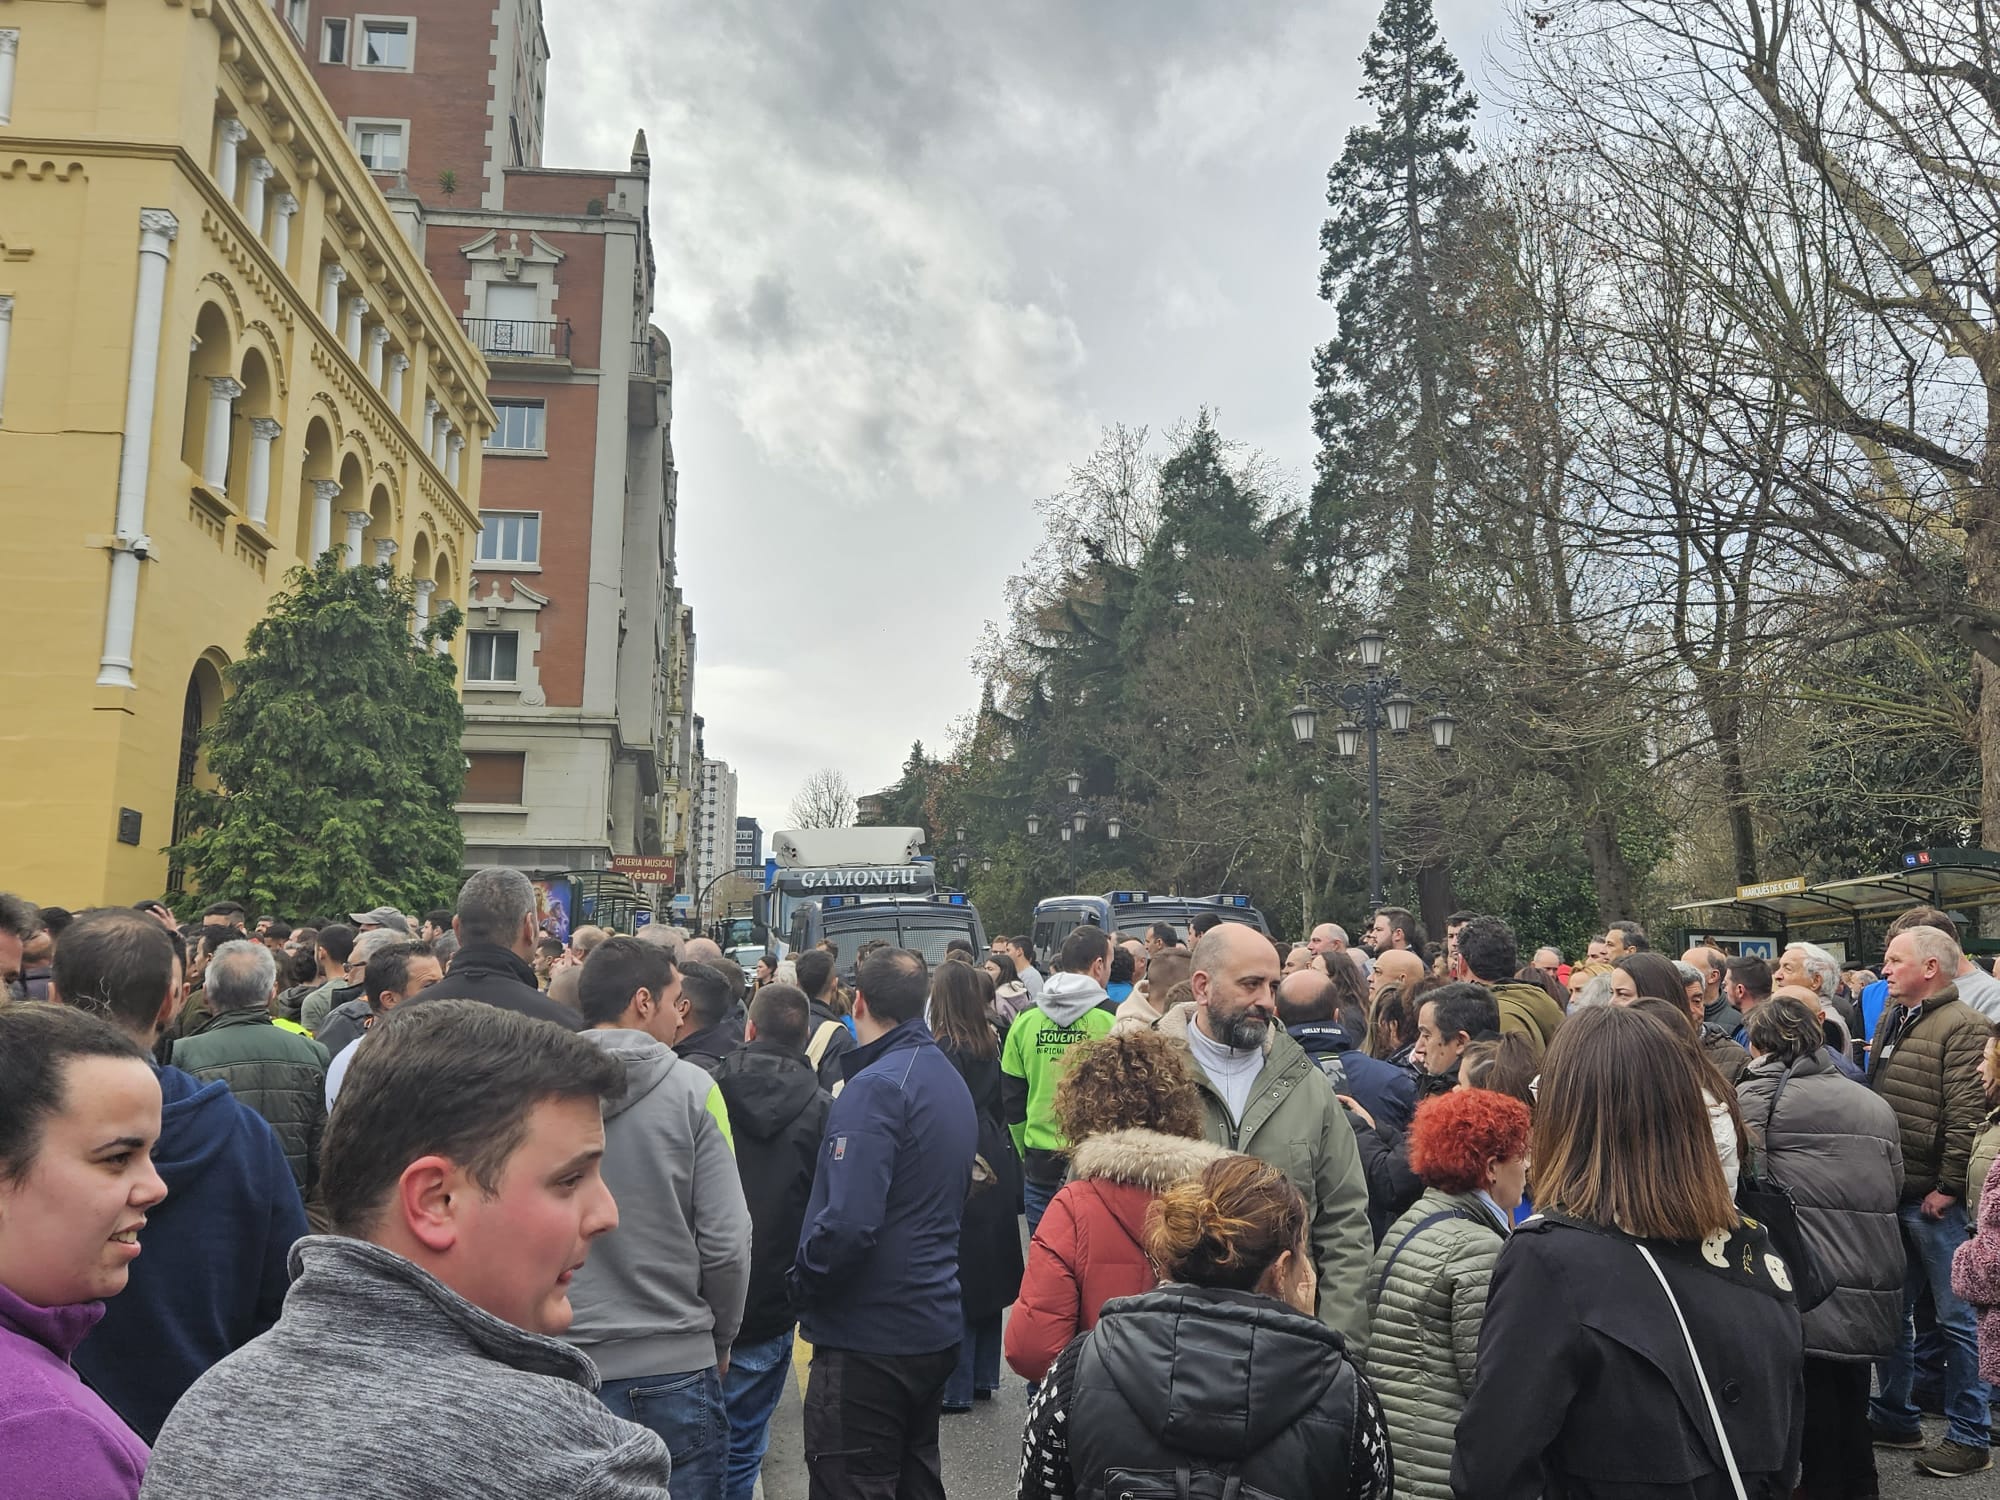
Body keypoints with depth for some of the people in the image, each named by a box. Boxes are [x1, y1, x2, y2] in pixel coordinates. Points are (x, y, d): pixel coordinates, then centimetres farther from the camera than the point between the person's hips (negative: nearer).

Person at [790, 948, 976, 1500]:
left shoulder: (876, 1087, -20)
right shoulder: (952, 1080, 9)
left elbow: (848, 1222, -29)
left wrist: (803, 1283, -12)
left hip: (868, 1338, -9)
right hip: (936, 1327, 9)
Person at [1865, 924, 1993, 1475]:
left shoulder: (1961, 1026, -13)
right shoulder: (1892, 1020, 14)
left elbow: (1967, 1114, -19)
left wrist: (1947, 1185, -20)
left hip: (1933, 1197, -8)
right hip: (1887, 1191, 8)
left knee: (1957, 1317, 3)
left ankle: (1970, 1438, 15)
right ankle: (1893, 1415, 28)